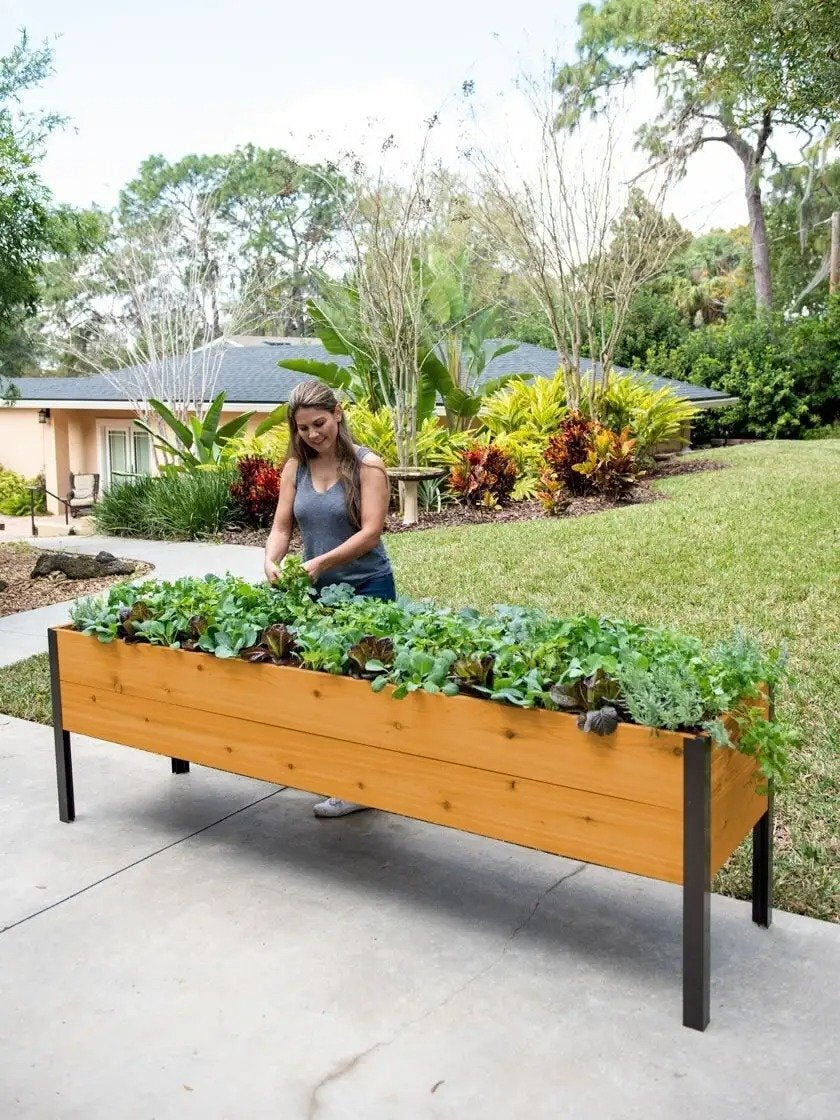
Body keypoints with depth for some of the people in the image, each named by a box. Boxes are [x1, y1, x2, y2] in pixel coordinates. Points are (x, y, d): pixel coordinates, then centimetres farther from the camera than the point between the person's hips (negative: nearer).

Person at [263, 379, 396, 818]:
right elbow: (282, 526, 3)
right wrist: (270, 561, -18)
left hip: (366, 587, -5)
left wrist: (321, 561, -28)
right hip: (317, 589, 5)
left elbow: (370, 532, -18)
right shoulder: (295, 468, 5)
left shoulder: (367, 465, -9)